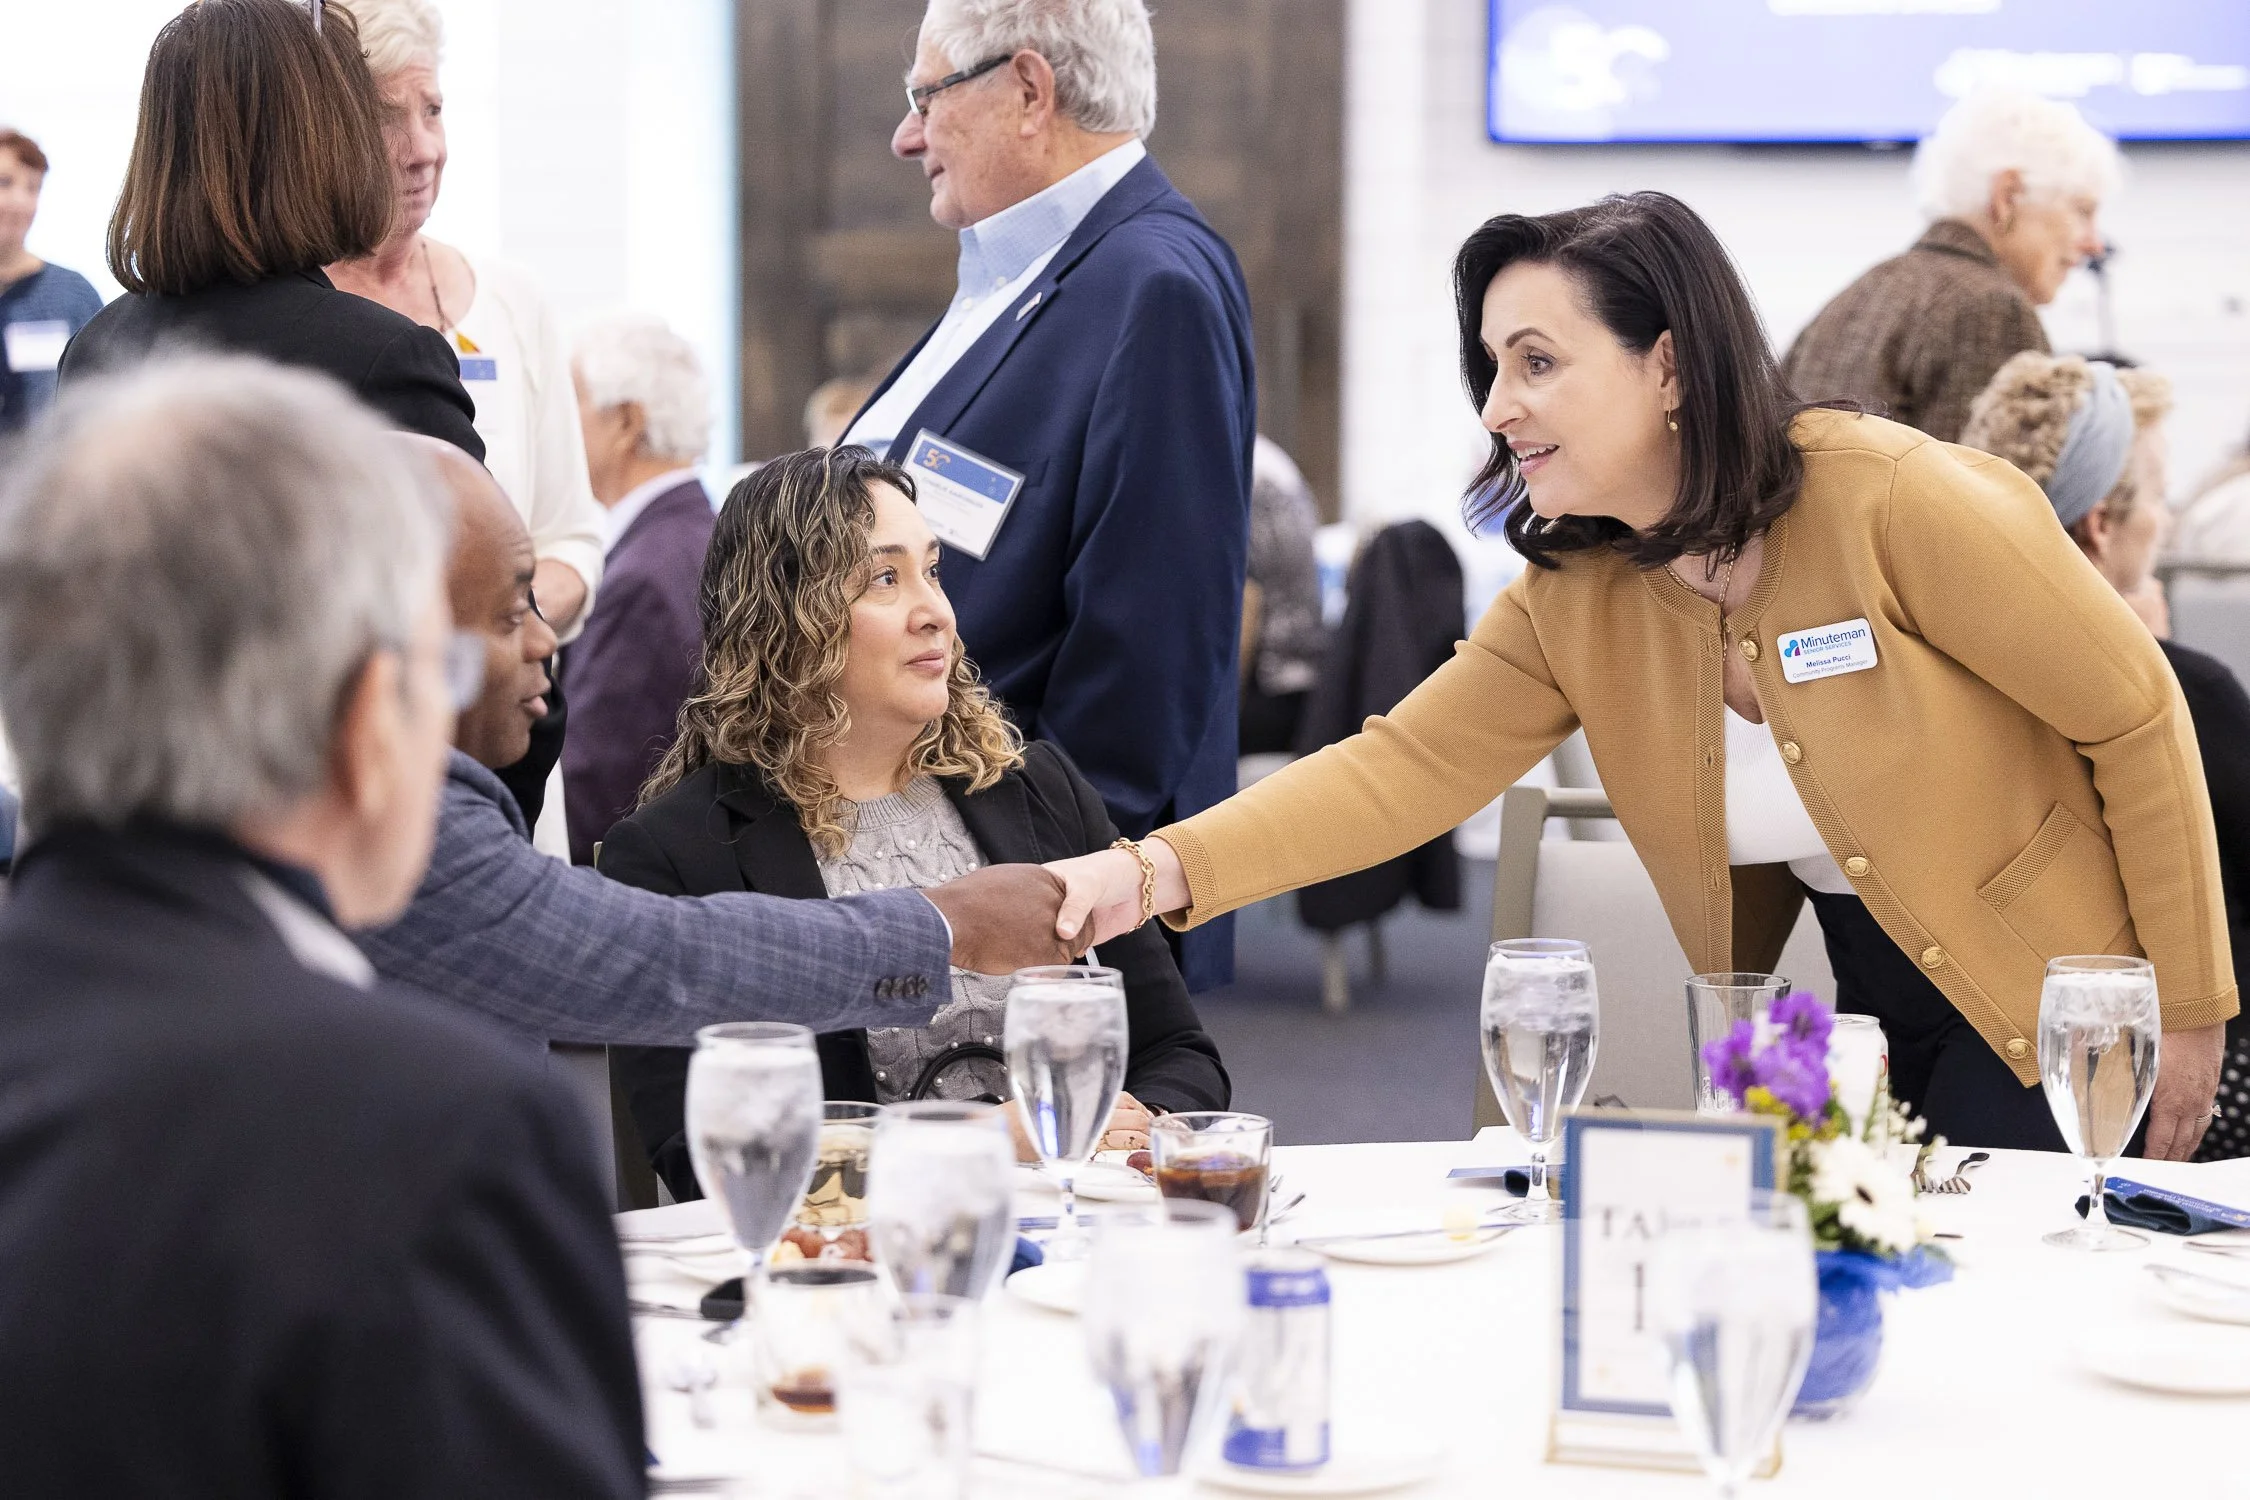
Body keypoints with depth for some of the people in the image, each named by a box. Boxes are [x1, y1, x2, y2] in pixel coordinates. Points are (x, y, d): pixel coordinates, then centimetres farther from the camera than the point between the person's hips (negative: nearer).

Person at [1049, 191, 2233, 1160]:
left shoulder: (1894, 501, -22)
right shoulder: (1569, 596, -4)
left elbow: (2138, 719, -14)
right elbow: (1405, 766, -12)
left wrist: (2186, 1014, -10)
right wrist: (1160, 871, -27)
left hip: (2040, 995, -5)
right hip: (1862, 1011, 5)